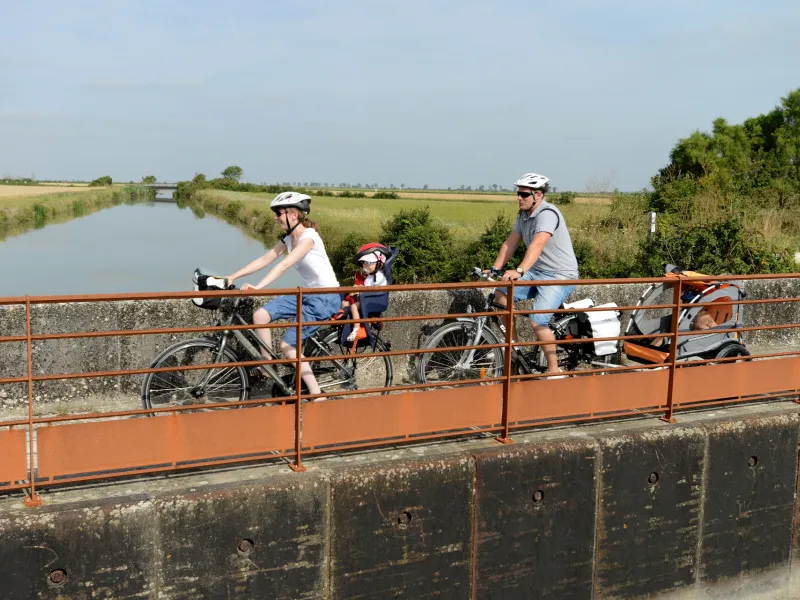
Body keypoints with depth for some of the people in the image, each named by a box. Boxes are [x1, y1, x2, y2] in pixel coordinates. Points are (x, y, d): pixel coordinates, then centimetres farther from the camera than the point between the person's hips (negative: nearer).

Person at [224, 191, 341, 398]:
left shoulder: (308, 237, -20)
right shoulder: (288, 238, 7)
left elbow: (284, 265, -32)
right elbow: (264, 260, 4)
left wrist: (258, 287, -41)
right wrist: (232, 277, -3)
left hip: (326, 298, -8)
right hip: (307, 294, 8)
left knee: (288, 345, -8)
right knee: (260, 315, -8)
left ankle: (316, 395, 1)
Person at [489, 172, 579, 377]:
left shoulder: (548, 214, -21)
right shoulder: (523, 215, 6)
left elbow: (537, 244, -36)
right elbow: (510, 243, 8)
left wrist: (520, 271, -48)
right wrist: (494, 269, -4)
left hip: (559, 275, -8)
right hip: (537, 271, 8)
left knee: (537, 321, -21)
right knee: (501, 295, -5)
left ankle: (554, 369, -3)